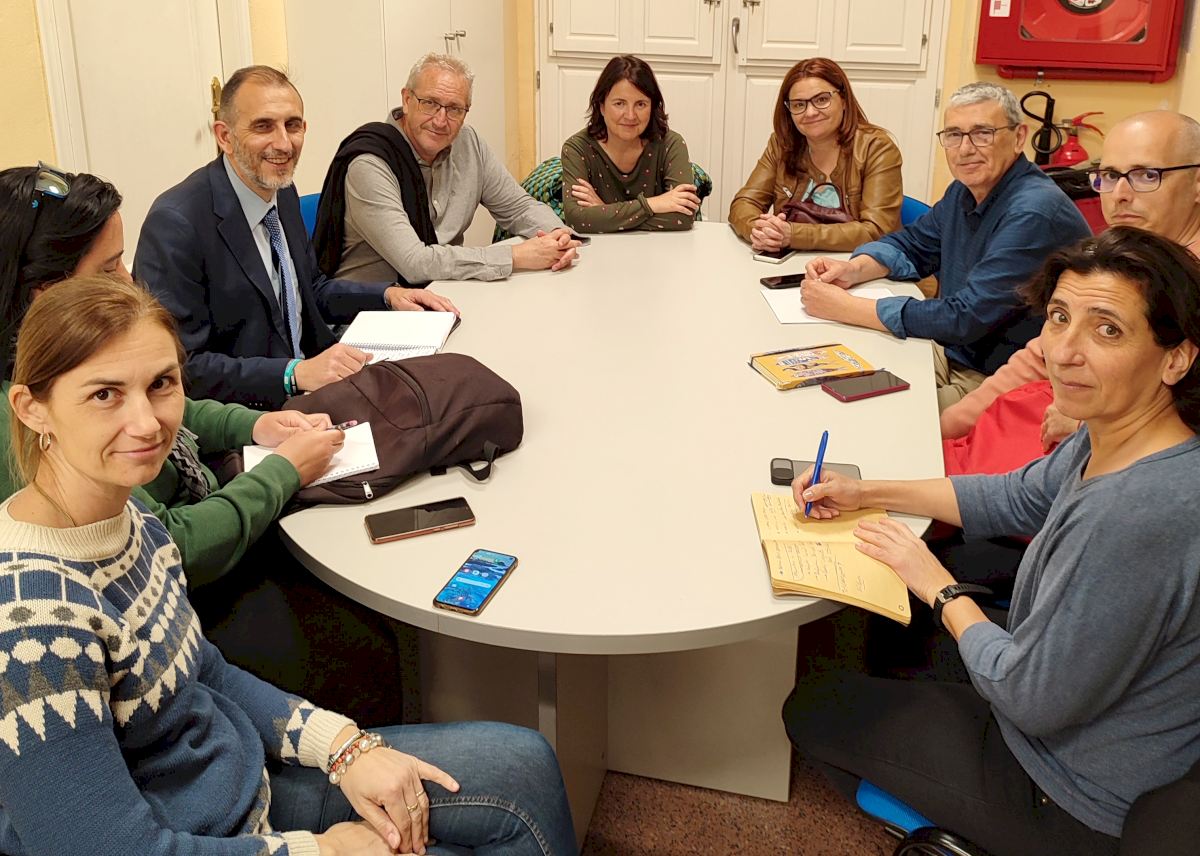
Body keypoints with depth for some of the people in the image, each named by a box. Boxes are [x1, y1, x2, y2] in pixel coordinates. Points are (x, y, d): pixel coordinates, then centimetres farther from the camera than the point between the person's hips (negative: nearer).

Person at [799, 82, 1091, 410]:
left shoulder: (1036, 214, -24)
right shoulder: (964, 192, 5)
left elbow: (965, 318, -28)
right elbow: (910, 244, 18)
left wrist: (845, 307, -26)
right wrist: (854, 269, -6)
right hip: (951, 355, 8)